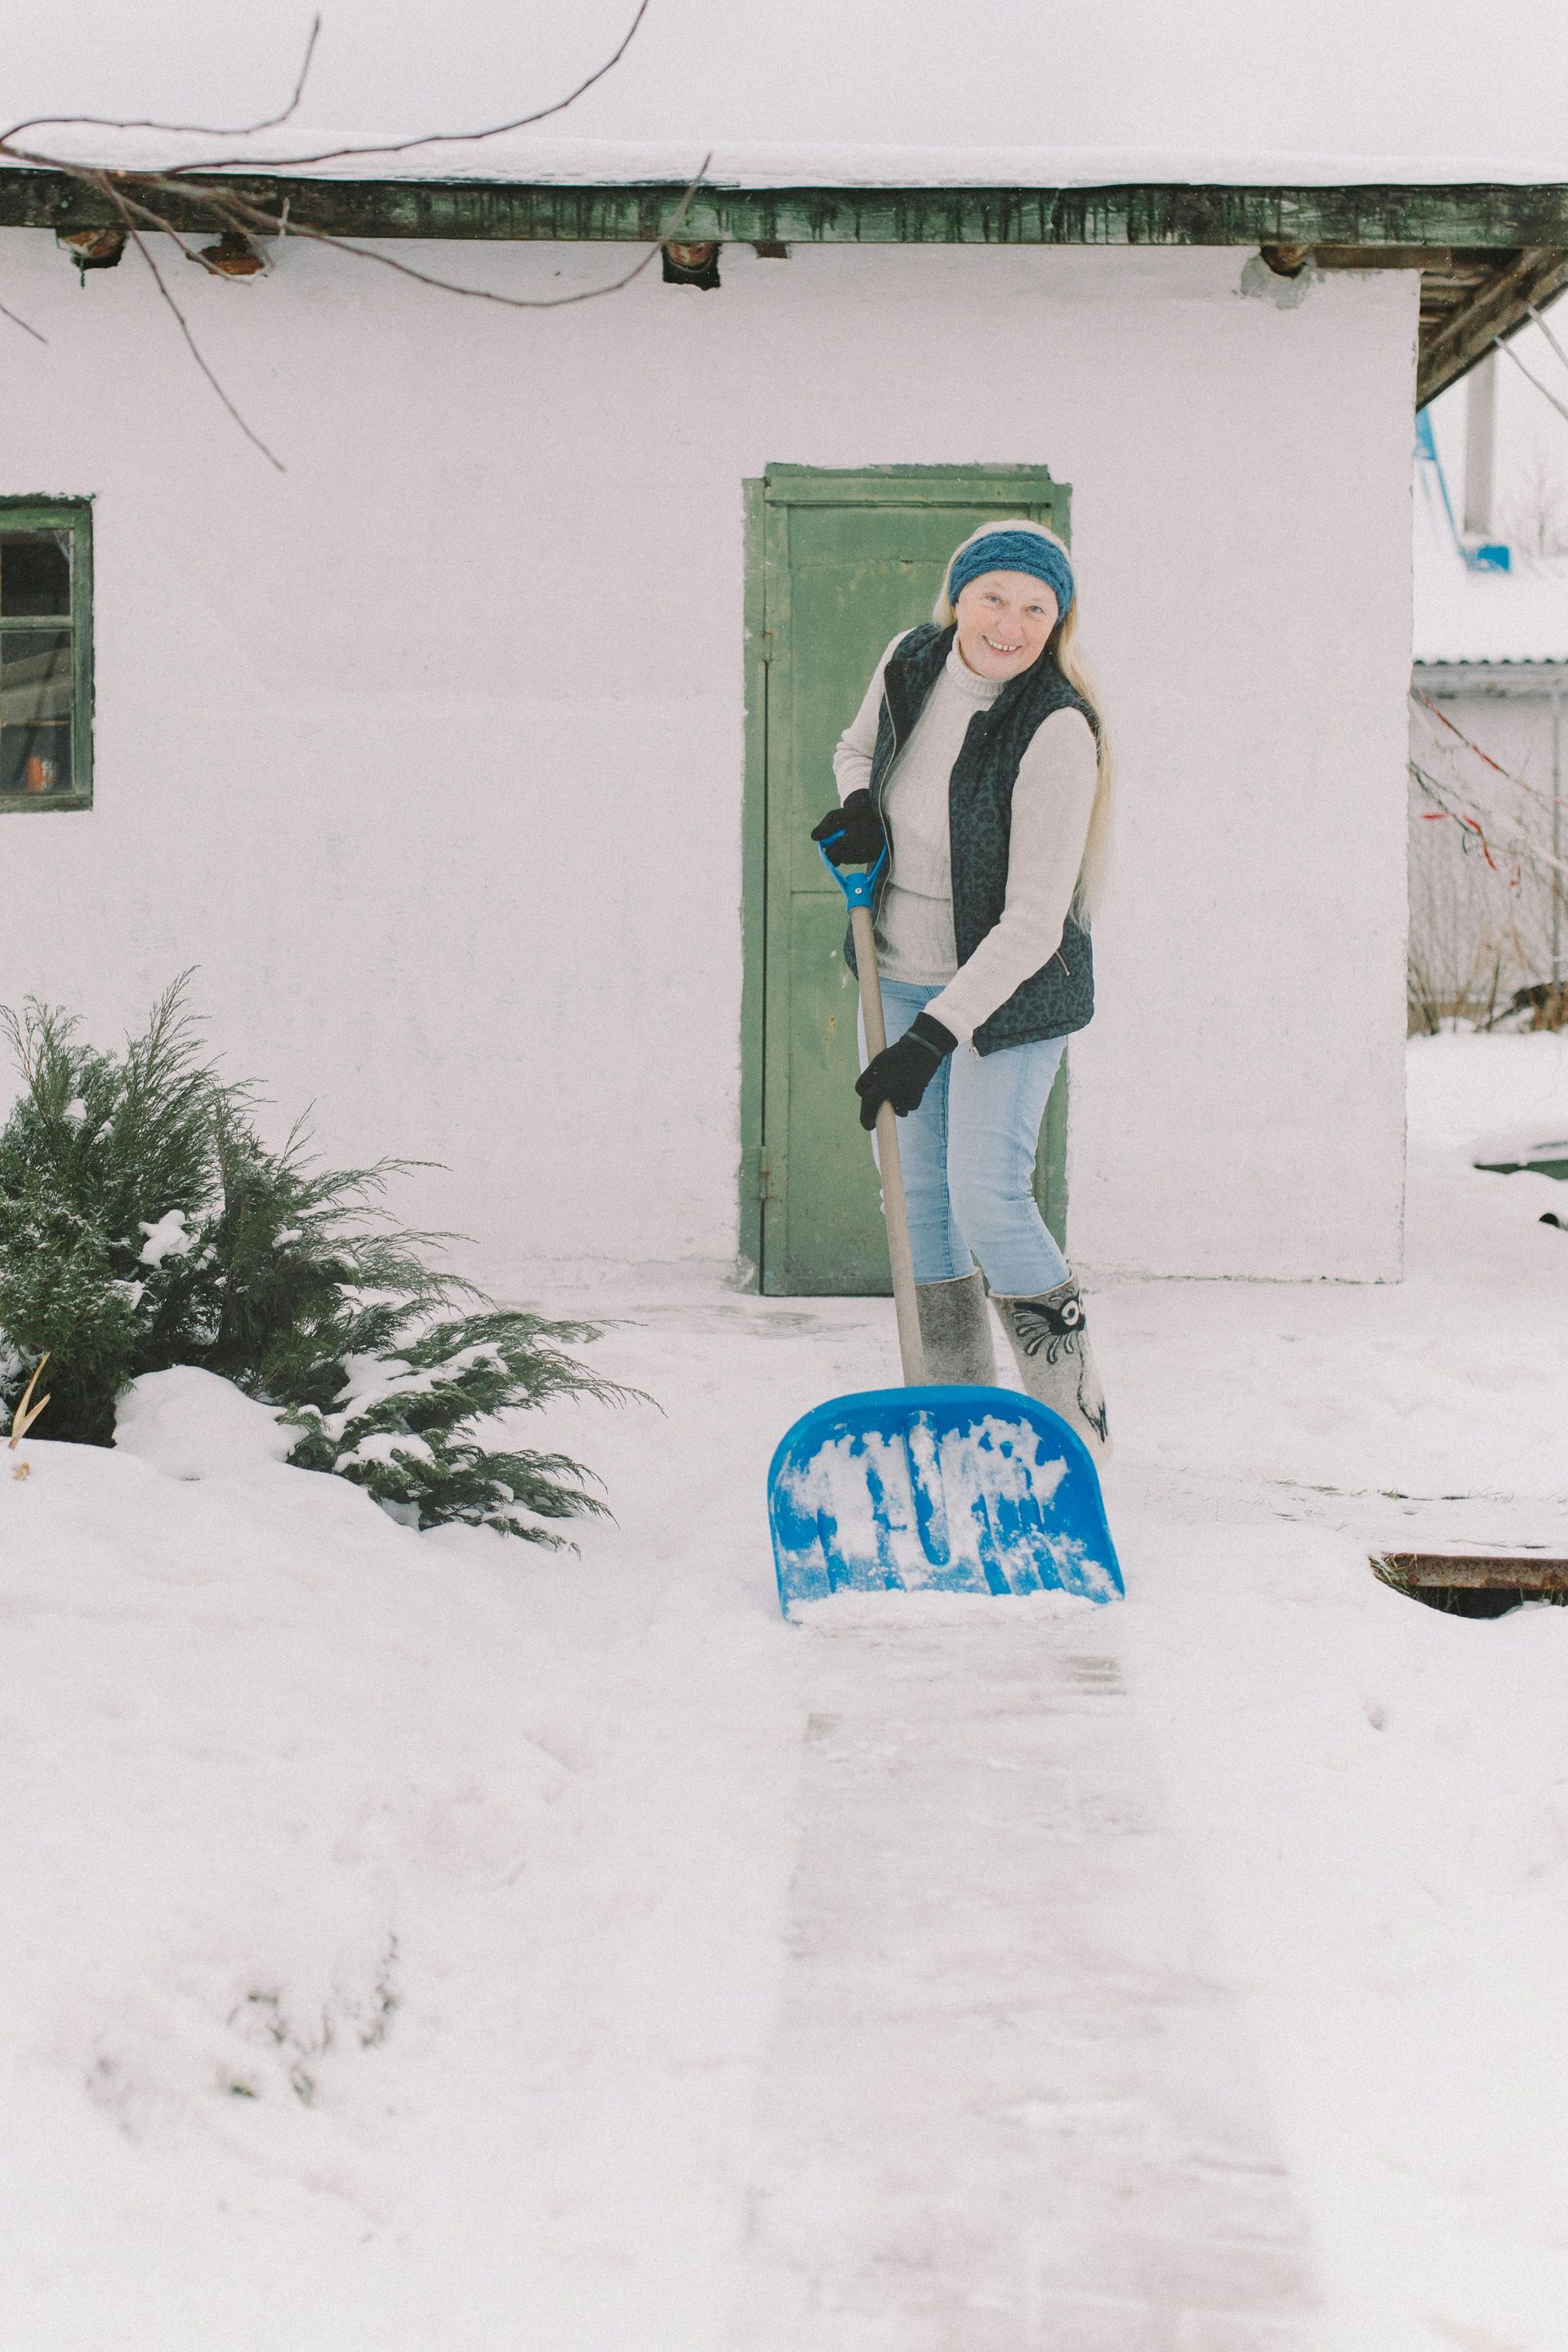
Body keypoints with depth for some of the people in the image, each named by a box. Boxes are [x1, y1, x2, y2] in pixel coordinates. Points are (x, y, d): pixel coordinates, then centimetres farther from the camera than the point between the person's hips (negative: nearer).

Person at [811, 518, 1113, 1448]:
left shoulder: (1057, 733, -26)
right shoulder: (911, 662, -7)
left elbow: (1031, 924, -28)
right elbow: (858, 745, 17)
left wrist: (933, 1037, -33)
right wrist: (859, 805, -7)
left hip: (1011, 987, -6)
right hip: (900, 971, 6)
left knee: (987, 1199, -13)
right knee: (919, 1196, 9)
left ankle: (1073, 1416, 7)